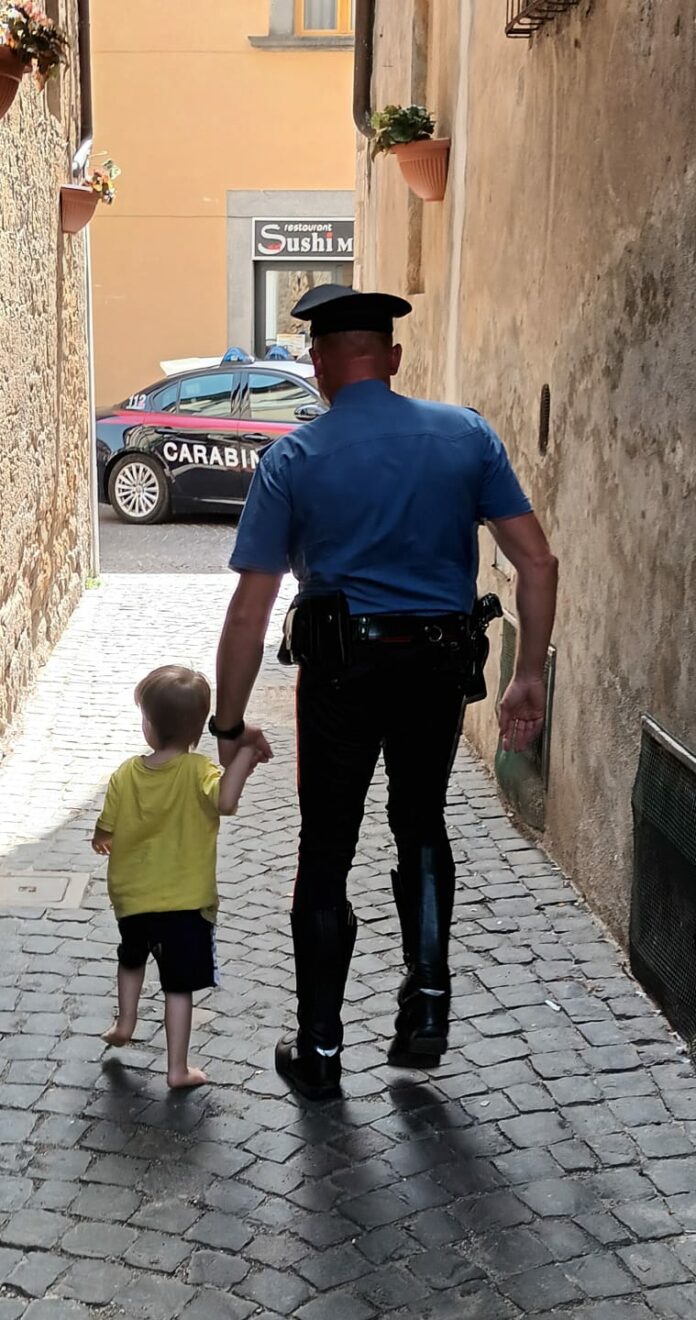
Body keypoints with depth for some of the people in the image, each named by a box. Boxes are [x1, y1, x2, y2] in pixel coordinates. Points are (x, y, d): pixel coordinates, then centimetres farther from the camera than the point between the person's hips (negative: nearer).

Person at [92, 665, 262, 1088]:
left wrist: (102, 842, 25)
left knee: (133, 958, 33)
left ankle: (125, 1023, 43)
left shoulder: (126, 774, -7)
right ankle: (178, 1069, 13)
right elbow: (226, 801, -40)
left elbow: (104, 833, 1)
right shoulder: (198, 772, -19)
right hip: (185, 902, -3)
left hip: (132, 898, 4)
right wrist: (246, 751, -32)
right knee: (179, 986, 7)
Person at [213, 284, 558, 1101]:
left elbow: (250, 612, -6)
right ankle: (427, 998, 18)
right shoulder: (466, 434, 2)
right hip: (441, 665, 2)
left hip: (341, 668, -2)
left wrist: (230, 726, 2)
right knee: (422, 827, 25)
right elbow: (537, 563, -2)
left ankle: (320, 1051, 20)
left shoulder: (293, 458, -4)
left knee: (326, 854, 11)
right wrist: (529, 675, 5)